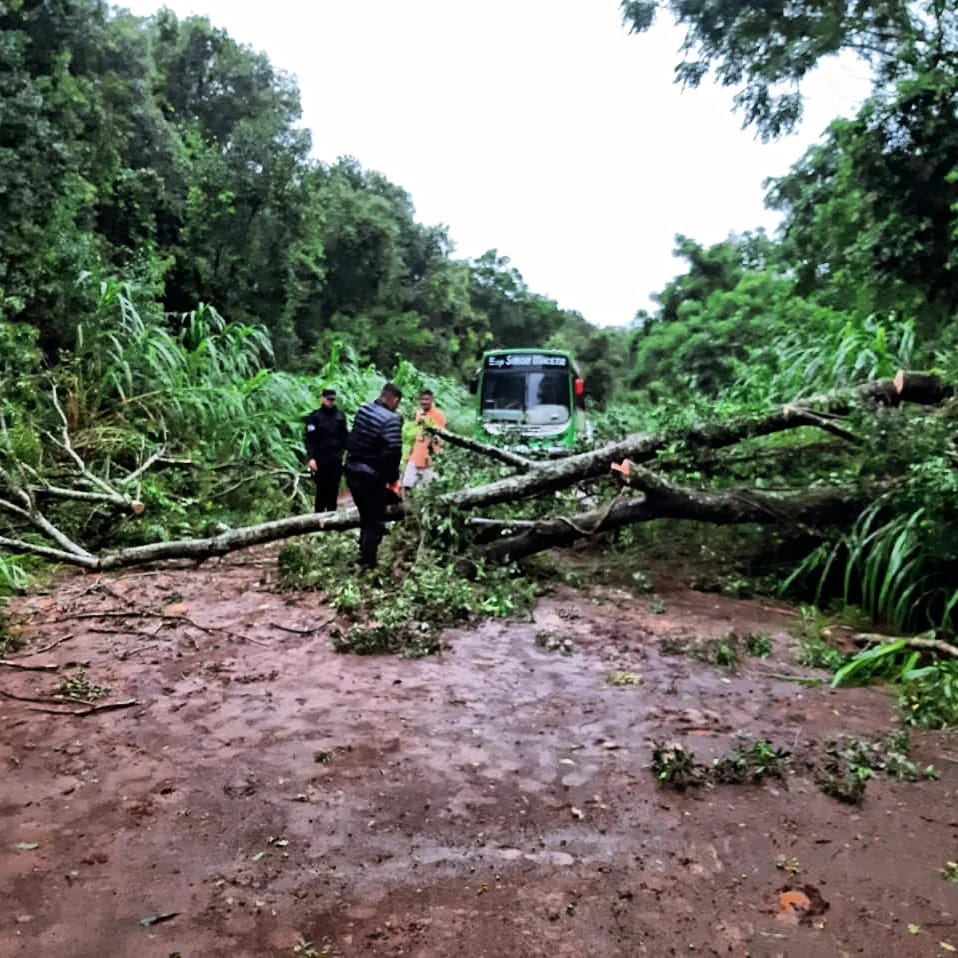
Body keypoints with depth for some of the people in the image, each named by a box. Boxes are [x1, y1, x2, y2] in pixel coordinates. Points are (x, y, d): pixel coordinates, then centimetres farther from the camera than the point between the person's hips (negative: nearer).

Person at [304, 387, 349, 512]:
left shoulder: (340, 415, 9)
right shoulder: (314, 416, -3)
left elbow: (345, 435, 11)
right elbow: (310, 439, -6)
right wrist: (310, 458, -14)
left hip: (336, 459, 4)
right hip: (321, 460, -4)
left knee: (334, 488, 9)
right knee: (322, 489, 0)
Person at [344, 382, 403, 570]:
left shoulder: (363, 409, 4)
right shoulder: (391, 419, -20)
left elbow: (351, 440, 10)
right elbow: (393, 452, -26)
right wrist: (392, 478, -13)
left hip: (352, 472, 8)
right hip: (372, 477, -8)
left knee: (366, 517, 25)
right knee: (375, 521, 7)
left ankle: (363, 555, 40)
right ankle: (367, 563, 11)